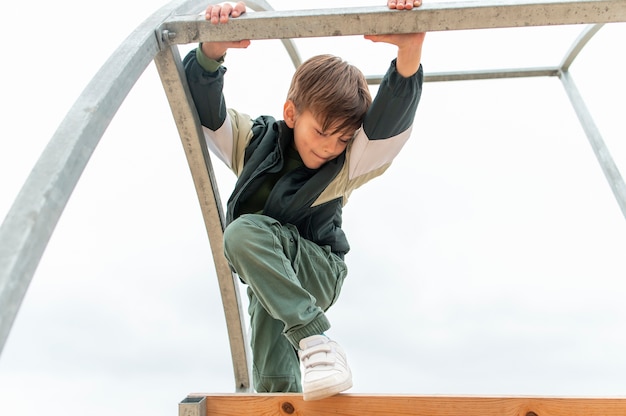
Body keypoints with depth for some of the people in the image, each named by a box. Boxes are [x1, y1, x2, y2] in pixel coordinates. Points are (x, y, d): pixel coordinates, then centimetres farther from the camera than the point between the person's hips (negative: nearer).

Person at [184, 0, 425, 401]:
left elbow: (393, 117, -31)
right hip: (266, 273, 4)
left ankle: (314, 339, -31)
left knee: (245, 232, -32)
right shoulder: (252, 141, -6)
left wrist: (410, 49, -48)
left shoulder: (346, 164, -14)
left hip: (317, 272, -4)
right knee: (274, 383, -5)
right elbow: (203, 105, -15)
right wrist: (214, 48, -36)